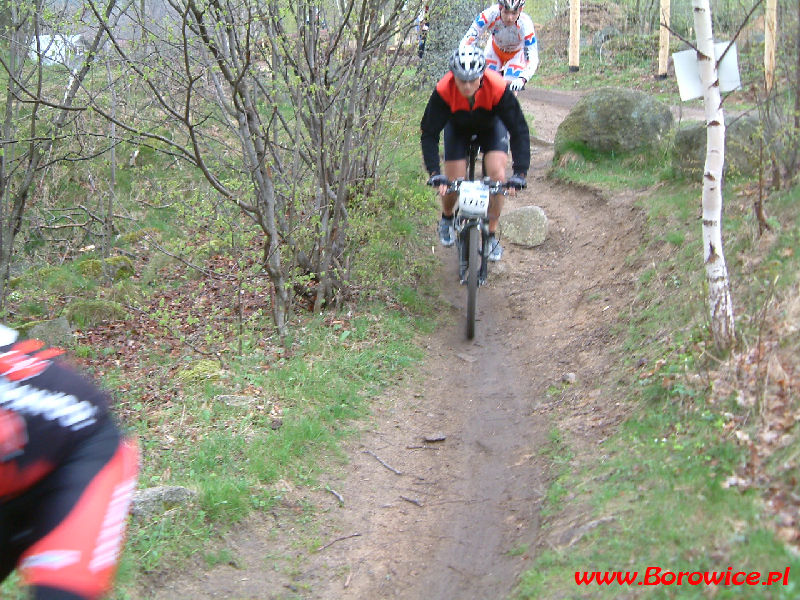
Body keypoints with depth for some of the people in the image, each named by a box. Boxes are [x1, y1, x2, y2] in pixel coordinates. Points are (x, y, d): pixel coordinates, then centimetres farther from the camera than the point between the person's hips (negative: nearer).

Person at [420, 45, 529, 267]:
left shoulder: (498, 88, -38)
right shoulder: (443, 90, -36)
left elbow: (519, 130, -34)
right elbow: (429, 132, -30)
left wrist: (519, 172, -42)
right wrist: (434, 173, -41)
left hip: (491, 125, 0)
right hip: (458, 126, 0)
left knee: (497, 175, -20)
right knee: (453, 183, -8)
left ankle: (492, 235, -1)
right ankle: (447, 218, 28)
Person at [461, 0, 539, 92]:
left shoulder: (525, 24, -36)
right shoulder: (491, 14, -35)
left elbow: (532, 59, -36)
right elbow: (468, 40, -36)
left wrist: (522, 79, -54)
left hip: (516, 54, -1)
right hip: (495, 51, 1)